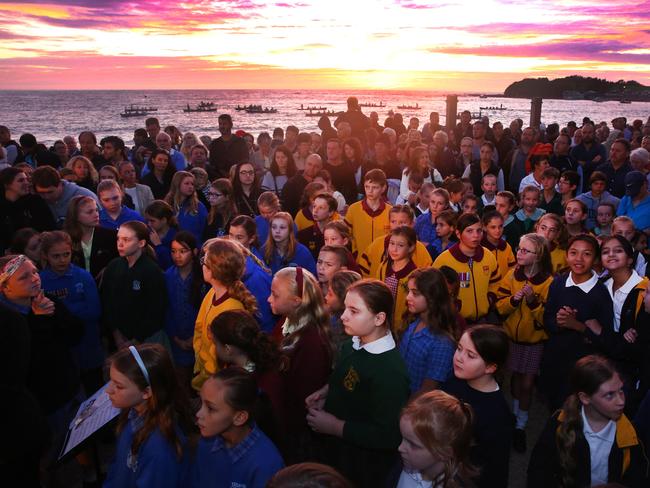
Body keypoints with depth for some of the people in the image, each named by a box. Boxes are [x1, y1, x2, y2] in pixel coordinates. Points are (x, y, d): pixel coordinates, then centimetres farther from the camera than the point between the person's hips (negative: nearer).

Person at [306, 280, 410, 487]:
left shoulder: (390, 372, -31)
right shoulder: (353, 344, -5)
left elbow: (388, 437, -31)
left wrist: (335, 427, -24)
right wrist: (326, 391, -4)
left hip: (363, 468, -7)